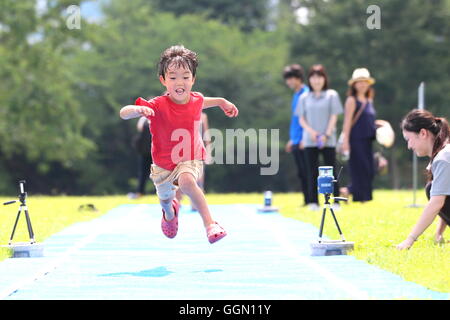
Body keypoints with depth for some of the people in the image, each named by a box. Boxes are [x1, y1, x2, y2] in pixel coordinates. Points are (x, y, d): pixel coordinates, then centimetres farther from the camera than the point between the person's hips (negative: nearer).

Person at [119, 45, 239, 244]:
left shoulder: (195, 100, -12)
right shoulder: (158, 106, -26)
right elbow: (123, 114, -37)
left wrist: (221, 102, 14)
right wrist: (138, 109, -56)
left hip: (190, 160, 0)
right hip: (163, 164, 1)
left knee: (187, 181, -35)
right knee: (165, 198, 24)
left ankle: (210, 224, -34)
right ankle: (170, 212, 64)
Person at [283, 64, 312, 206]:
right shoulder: (296, 95, 17)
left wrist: (305, 138, -19)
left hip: (304, 141, -9)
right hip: (296, 141, 9)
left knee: (307, 172, -8)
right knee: (301, 173, 10)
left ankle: (312, 200, -6)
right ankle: (307, 201, 13)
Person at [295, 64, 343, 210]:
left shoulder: (331, 95, 5)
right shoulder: (304, 98, 11)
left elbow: (334, 117, 0)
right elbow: (301, 119, 9)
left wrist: (326, 135, -10)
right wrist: (311, 131, -9)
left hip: (328, 140, -2)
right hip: (310, 140, 2)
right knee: (313, 171, 2)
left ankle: (335, 202, -2)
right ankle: (314, 202, 4)